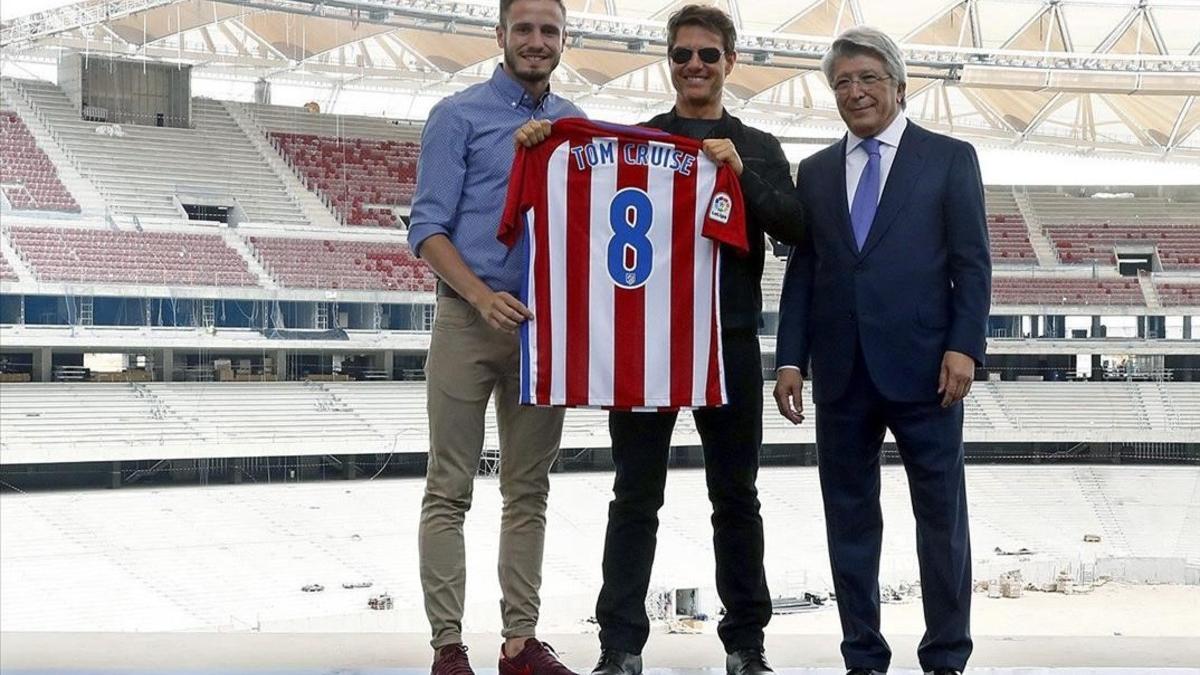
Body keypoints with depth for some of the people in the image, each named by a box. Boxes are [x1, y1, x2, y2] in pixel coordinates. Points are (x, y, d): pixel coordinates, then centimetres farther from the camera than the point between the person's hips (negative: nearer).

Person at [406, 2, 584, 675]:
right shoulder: (459, 116, -1)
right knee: (450, 492, -2)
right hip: (472, 320, -4)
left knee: (530, 492, 8)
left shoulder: (579, 127, 12)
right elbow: (429, 227, -6)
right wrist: (482, 296, -20)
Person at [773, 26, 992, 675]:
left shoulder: (950, 158, 4)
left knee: (942, 516, 2)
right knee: (849, 518, 7)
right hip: (841, 373, 3)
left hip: (922, 367, -3)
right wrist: (791, 359, 3)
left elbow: (972, 263, -1)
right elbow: (801, 272, 11)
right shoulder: (815, 171, 14)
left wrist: (964, 347, -11)